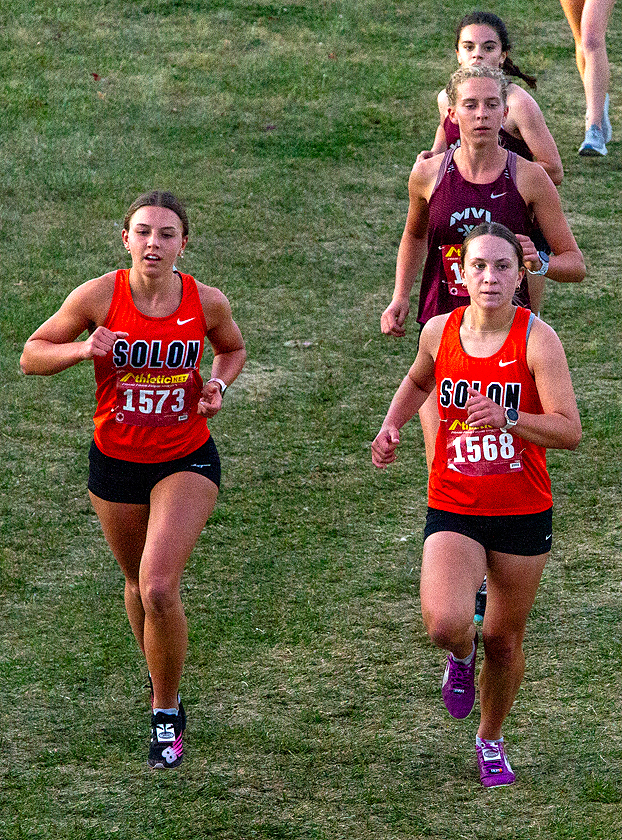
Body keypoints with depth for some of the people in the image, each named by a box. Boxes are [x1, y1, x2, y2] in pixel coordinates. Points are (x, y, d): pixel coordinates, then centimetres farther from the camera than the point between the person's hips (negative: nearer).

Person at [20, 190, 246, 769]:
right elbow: (31, 355, -5)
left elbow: (233, 348, 12)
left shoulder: (207, 303, -11)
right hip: (116, 462, 2)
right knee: (137, 585, 17)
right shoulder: (99, 297, -14)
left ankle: (166, 715, 1)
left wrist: (217, 385, -9)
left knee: (158, 587, -17)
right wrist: (83, 349, -23)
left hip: (187, 462, -2)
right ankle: (165, 691, 45)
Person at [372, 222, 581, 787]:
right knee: (445, 624, -22)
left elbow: (570, 431, -18)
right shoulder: (439, 332, -3)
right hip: (453, 511, 1)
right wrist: (392, 425, 5)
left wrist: (506, 420, -33)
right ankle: (462, 655, 17)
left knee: (504, 640, 10)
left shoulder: (537, 338, -13)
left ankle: (490, 739, 38)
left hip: (523, 513, -1)